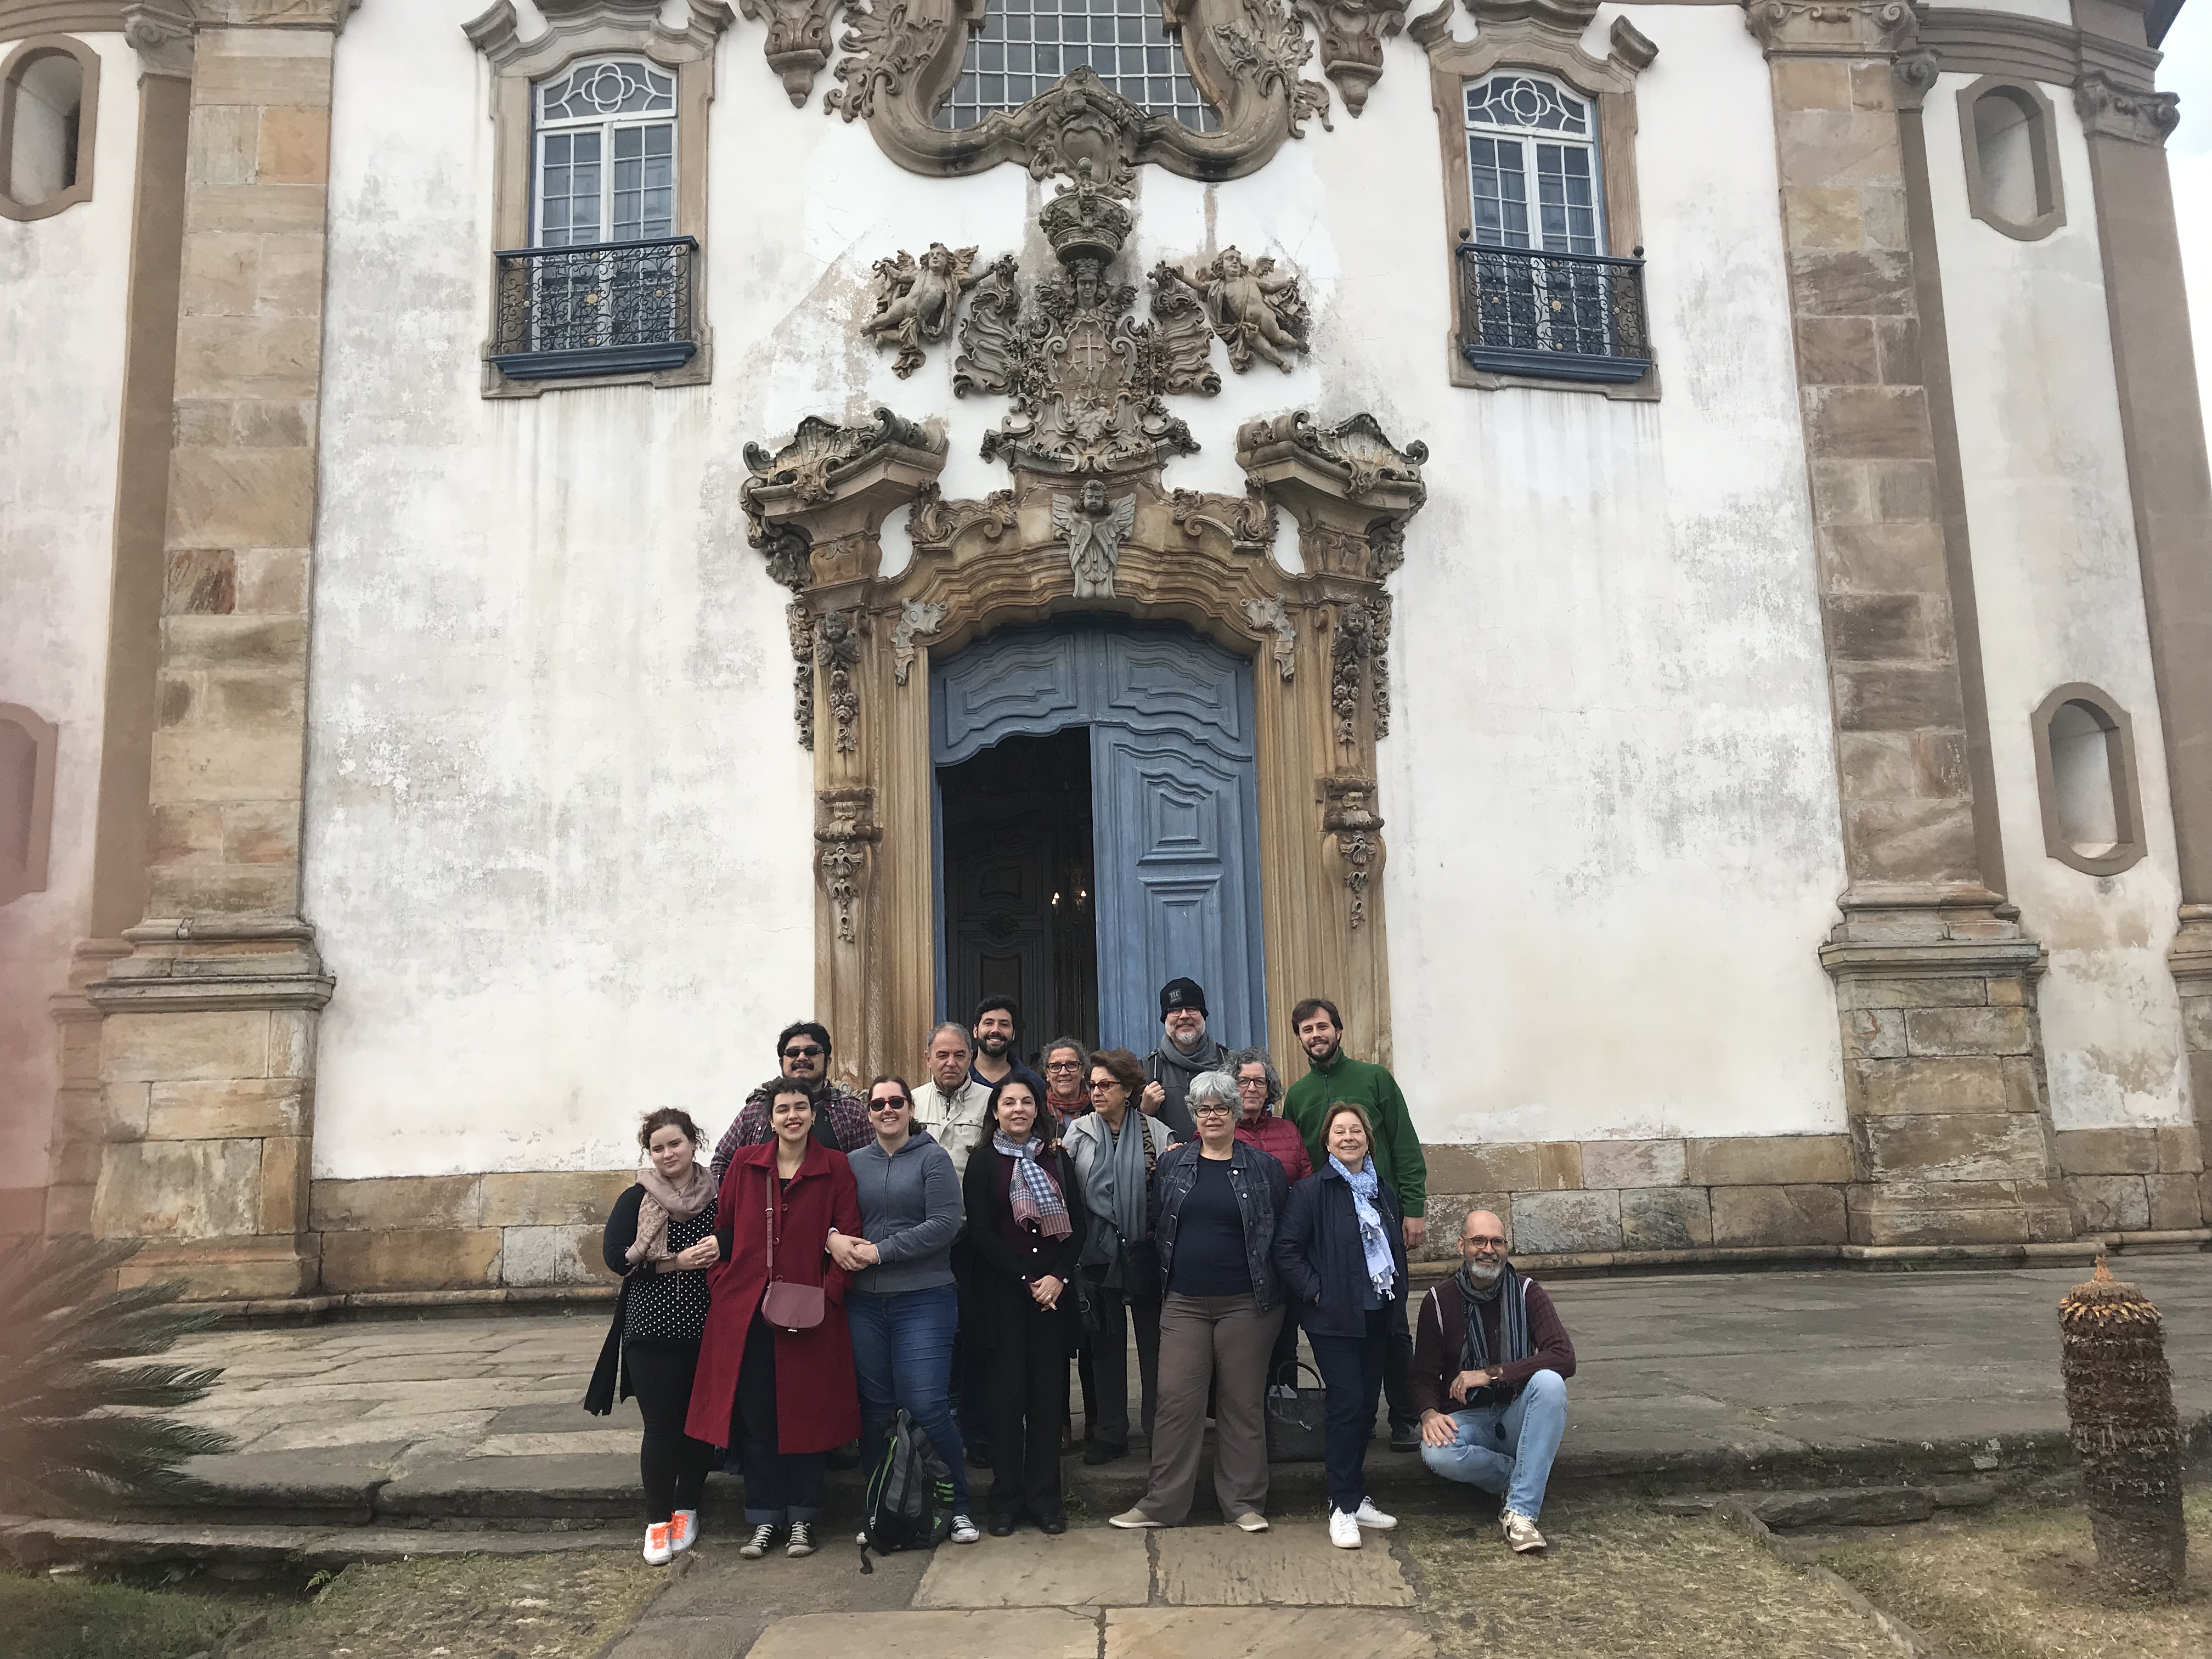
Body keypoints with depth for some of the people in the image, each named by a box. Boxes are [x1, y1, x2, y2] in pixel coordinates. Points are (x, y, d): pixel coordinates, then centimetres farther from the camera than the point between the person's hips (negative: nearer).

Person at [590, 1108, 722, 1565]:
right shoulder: (637, 1200, 2)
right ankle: (658, 1520, 14)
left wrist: (722, 1250, -13)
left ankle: (687, 1510, 26)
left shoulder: (719, 1197, 5)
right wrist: (677, 1262, -15)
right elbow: (616, 1255, -7)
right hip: (652, 1333, -2)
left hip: (707, 1330, 2)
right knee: (661, 1425, 0)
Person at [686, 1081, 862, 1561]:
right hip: (745, 1311, 2)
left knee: (806, 1413, 5)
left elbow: (848, 1239, -2)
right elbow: (723, 1229, 10)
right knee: (754, 1415, 6)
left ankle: (801, 1519, 19)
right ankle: (765, 1520, 19)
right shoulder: (744, 1164, 6)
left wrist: (828, 1294, -11)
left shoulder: (835, 1169, 0)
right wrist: (719, 1286, 1)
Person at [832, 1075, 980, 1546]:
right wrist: (833, 1237, -12)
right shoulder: (854, 1163, 10)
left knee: (928, 1406, -8)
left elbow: (945, 1224, -11)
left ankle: (958, 1506, 10)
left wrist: (880, 1251, -13)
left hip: (924, 1299, -4)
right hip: (865, 1301, 4)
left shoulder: (933, 1158, -2)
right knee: (874, 1410, 10)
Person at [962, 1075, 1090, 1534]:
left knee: (1049, 1391, 2)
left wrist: (1059, 1277, -9)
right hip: (1002, 1291, -2)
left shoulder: (1058, 1160, 10)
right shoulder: (983, 1163, 3)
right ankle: (1006, 1498, 10)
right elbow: (981, 1232, -4)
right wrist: (1026, 1280, -10)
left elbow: (1077, 1226, 6)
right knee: (1007, 1391, -1)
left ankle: (1045, 1496, 12)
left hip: (1053, 1289, 2)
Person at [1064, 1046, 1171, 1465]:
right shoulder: (1078, 1133, 6)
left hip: (1147, 1252, -1)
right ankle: (1110, 1434, 20)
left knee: (1154, 1341, 6)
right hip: (1100, 1253, 1)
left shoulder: (1155, 1131, 2)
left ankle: (1160, 1431, 18)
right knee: (1106, 1344, 9)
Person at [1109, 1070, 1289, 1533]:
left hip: (1245, 1304, -1)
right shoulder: (1172, 1165, 8)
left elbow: (1283, 1231, 3)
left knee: (1243, 1403, 6)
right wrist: (1159, 1285, 4)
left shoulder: (1263, 1168, 2)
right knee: (1177, 1402, 1)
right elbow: (1156, 1225, 10)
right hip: (1184, 1304, 2)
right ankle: (1163, 1503, 11)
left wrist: (1274, 1292, -1)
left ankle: (1244, 1501, 18)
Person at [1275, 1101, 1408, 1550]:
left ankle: (1355, 1498, 23)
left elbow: (1397, 1247, 21)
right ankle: (1343, 1508, 3)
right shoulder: (1311, 1191, -9)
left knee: (1366, 1406, 11)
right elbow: (1287, 1252, -13)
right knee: (1347, 1405, -7)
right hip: (1334, 1317, -6)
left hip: (1376, 1315, 6)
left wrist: (1397, 1295, 11)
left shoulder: (1382, 1190, 11)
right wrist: (1316, 1293, -17)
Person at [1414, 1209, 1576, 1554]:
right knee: (1436, 1454, -34)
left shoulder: (1526, 1292, -4)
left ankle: (1520, 1511, -30)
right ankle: (1529, 1478, -9)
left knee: (1549, 1382, -32)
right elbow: (1424, 1377, 3)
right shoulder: (1438, 1302, -2)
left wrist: (1492, 1373, -23)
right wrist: (1429, 1414, -21)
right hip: (1467, 1418, 0)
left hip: (1517, 1415, 0)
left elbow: (1564, 1358, -17)